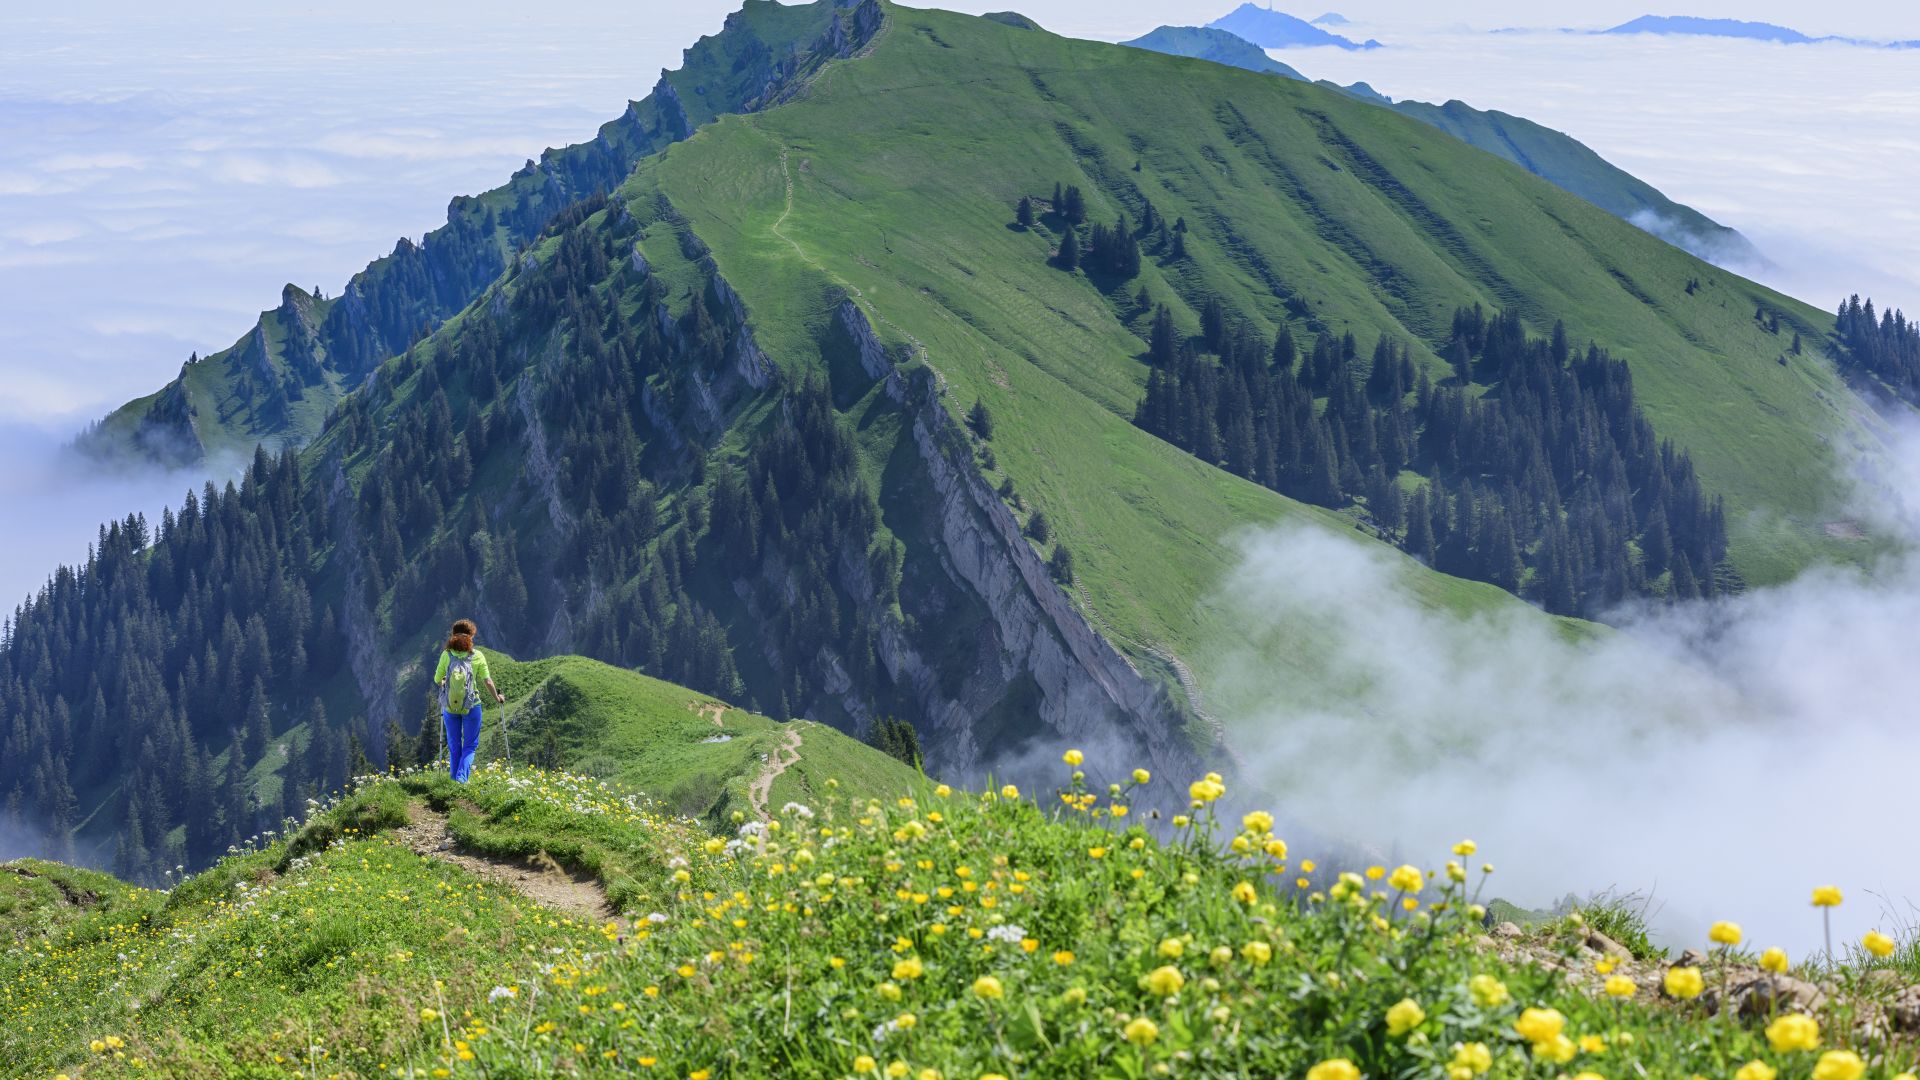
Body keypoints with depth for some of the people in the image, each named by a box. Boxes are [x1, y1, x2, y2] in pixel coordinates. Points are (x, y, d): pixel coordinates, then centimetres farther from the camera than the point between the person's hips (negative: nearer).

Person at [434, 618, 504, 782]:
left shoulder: (446, 654, -5)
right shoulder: (477, 656, -7)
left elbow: (437, 680, 3)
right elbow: (488, 682, -5)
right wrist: (497, 698, 12)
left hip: (449, 706, 1)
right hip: (471, 706, -1)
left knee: (454, 745, 16)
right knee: (470, 745, 10)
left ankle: (454, 779, 20)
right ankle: (462, 777, -7)